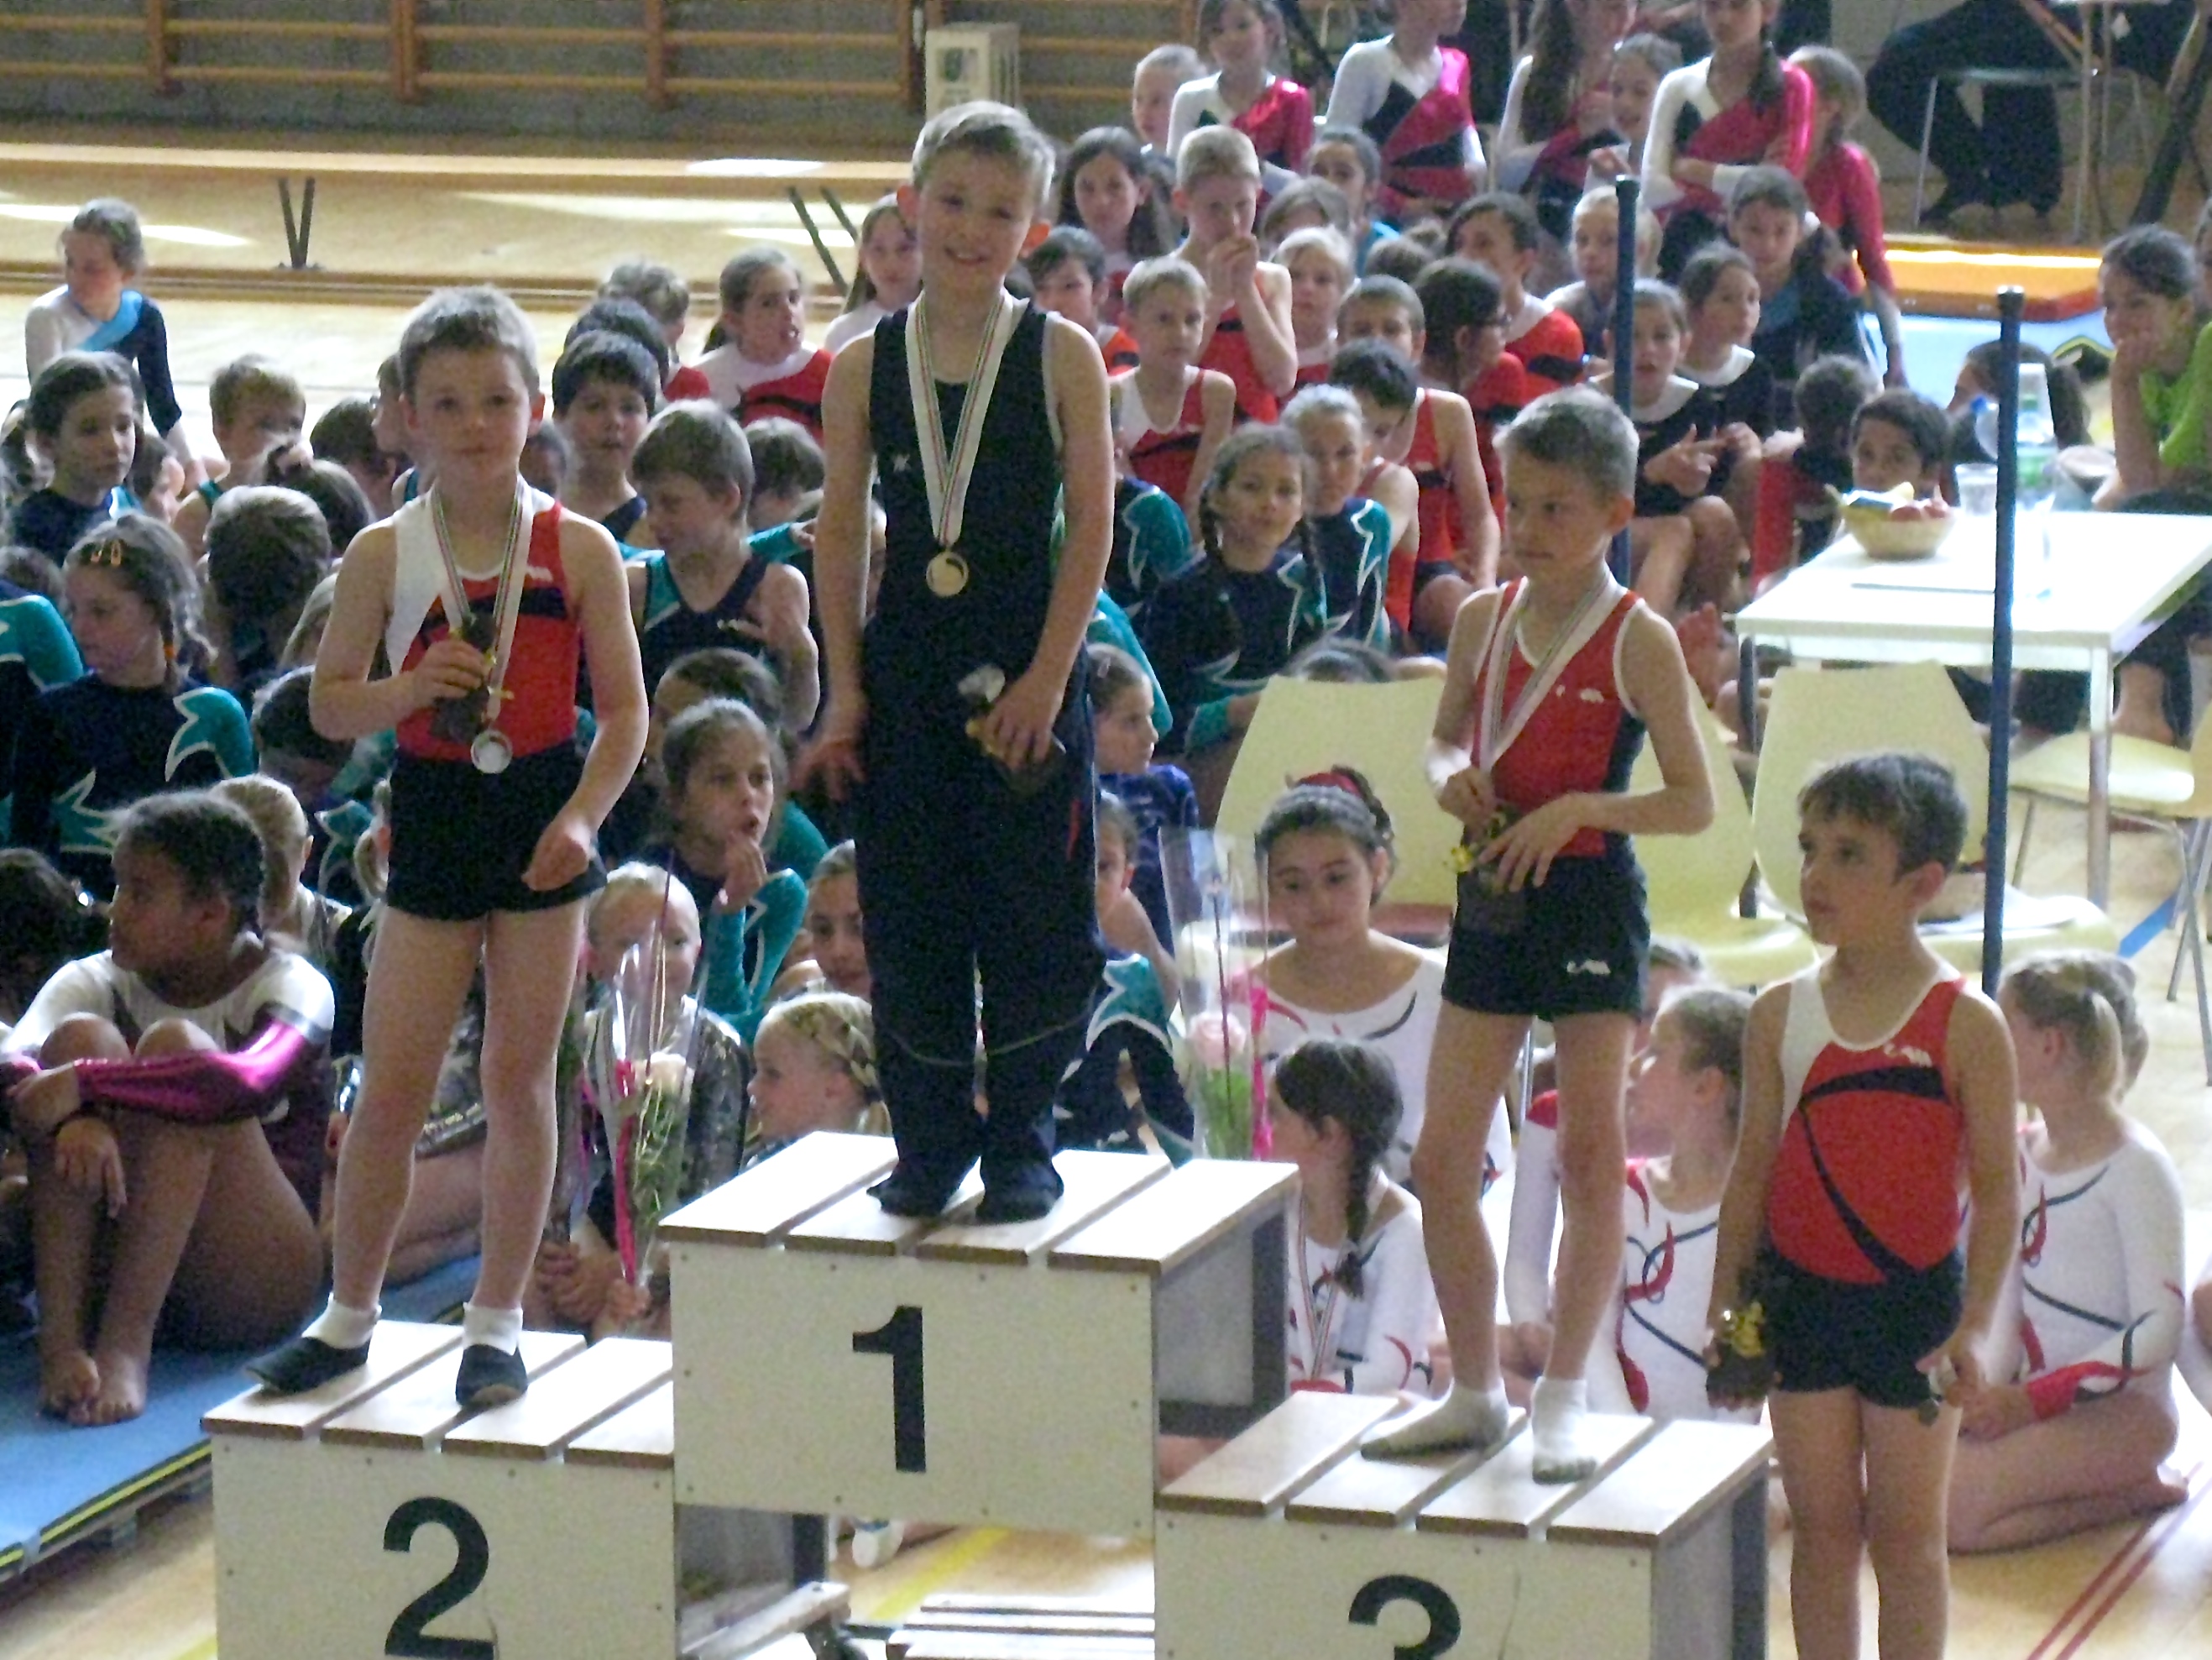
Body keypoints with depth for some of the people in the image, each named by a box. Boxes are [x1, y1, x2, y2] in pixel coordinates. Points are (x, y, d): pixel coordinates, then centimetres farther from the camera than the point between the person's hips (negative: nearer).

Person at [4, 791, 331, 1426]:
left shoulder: (291, 987, -4)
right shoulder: (96, 981, 6)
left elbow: (252, 1080, -29)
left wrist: (86, 1084, -35)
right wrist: (76, 1118, -39)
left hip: (251, 1289, -3)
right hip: (106, 1273, 3)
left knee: (174, 1044, -23)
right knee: (80, 1037, -18)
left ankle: (126, 1346, -36)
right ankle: (63, 1336, -33)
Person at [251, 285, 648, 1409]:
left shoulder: (577, 550, -3)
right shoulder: (383, 555, -1)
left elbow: (625, 707, -1)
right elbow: (330, 703, 2)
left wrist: (583, 813, -14)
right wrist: (410, 689, -17)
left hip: (541, 815, -1)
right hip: (433, 815, 1)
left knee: (520, 1079, 5)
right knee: (390, 1084, 2)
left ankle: (497, 1320, 16)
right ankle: (349, 1314, 17)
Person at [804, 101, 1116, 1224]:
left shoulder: (1061, 357, -3)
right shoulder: (865, 368, 3)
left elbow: (1091, 529, -5)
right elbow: (840, 532, 6)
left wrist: (1046, 679, -11)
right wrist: (845, 689, 1)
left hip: (1025, 672, -2)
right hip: (905, 665, 2)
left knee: (1031, 917, 1)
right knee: (908, 913, 6)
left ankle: (1020, 1144, 13)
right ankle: (929, 1143, 17)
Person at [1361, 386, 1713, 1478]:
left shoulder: (1636, 640, -9)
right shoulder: (1484, 619, 6)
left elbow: (1694, 802, -9)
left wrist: (1575, 810, -21)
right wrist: (1452, 778, -2)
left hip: (1589, 899, -5)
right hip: (1492, 897, 5)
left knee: (1590, 1153, -2)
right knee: (1442, 1158, 5)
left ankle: (1561, 1397, 8)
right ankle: (1474, 1392, 18)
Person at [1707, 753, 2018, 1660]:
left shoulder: (1966, 1023, -9)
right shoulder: (1781, 1014, 1)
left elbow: (1996, 1186, -7)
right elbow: (1753, 1168, 7)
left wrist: (1972, 1324, -13)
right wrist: (1726, 1301, 3)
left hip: (1913, 1301, -3)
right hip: (1801, 1296, 3)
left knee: (1907, 1535, 6)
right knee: (1822, 1527, 9)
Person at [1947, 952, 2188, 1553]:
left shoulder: (2136, 1167, -16)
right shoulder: (2026, 1150, 7)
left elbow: (2160, 1329, -19)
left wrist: (2029, 1400, -23)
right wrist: (1995, 1391, -7)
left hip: (2122, 1409, -8)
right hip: (2033, 1389, 8)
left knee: (1946, 1512, -24)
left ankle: (2131, 1492, -4)